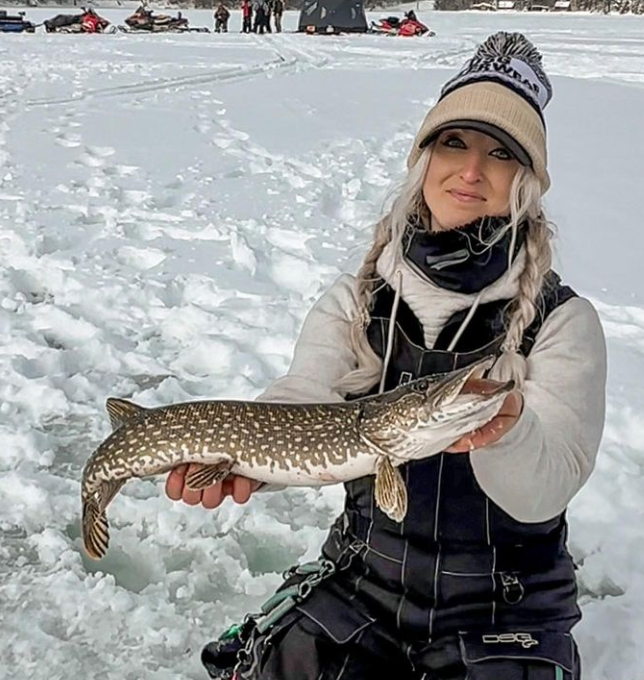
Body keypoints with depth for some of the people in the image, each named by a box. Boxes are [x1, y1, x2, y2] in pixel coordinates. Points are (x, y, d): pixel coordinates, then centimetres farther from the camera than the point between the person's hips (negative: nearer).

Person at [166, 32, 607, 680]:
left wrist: (503, 431, -43)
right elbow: (299, 402, -18)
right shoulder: (353, 301, -1)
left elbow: (543, 495, -20)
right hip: (363, 577, 2)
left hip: (506, 611, -1)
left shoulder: (562, 320, -10)